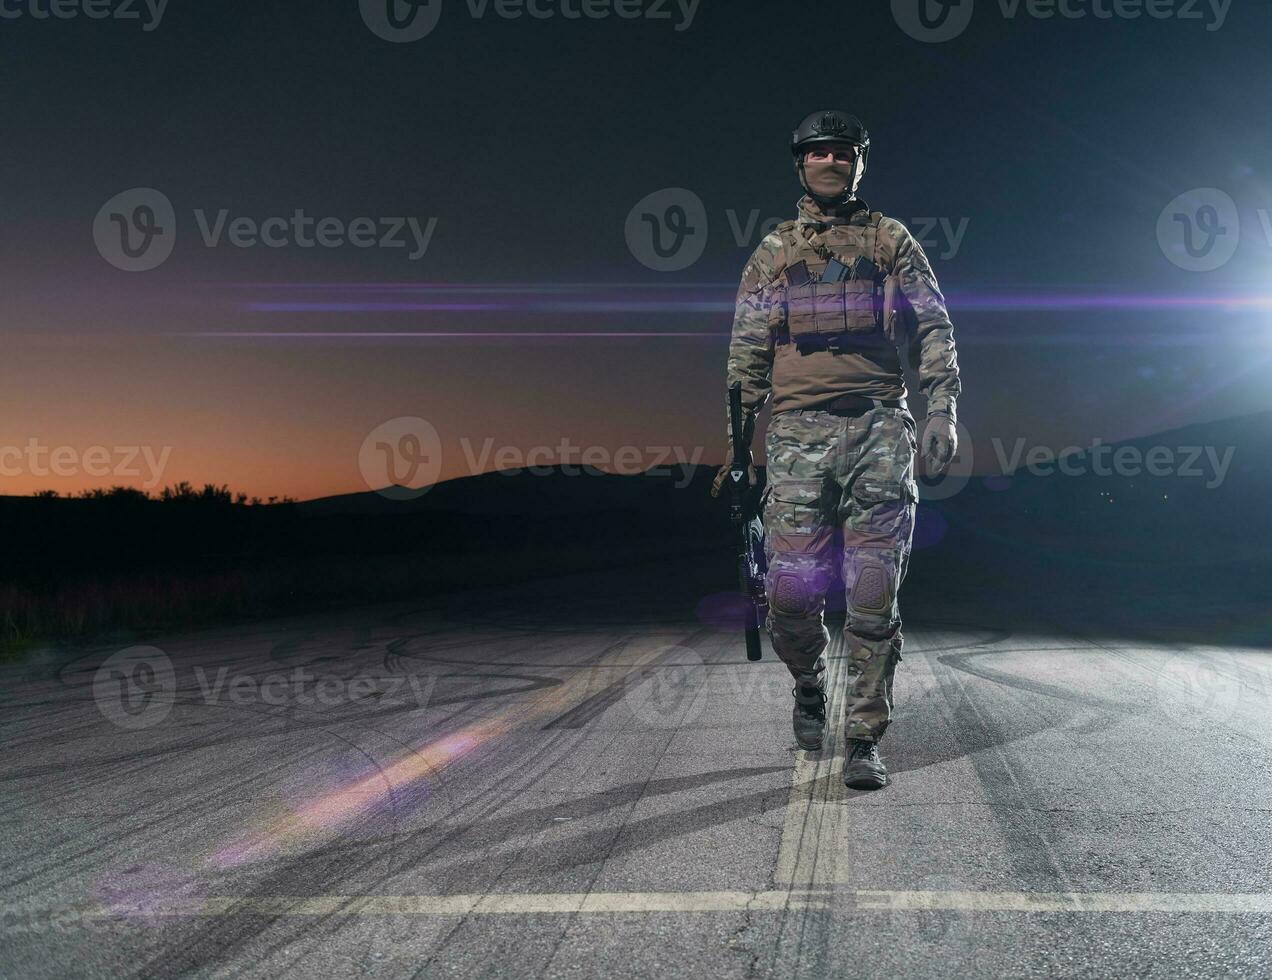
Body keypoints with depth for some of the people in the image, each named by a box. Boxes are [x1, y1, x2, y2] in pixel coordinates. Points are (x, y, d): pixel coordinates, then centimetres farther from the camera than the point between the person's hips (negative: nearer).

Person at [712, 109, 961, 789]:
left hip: (880, 428, -1)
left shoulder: (892, 240, 14)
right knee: (791, 587, -5)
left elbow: (934, 328, 9)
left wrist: (942, 411, -6)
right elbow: (746, 354, 14)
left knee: (873, 592, -4)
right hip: (800, 431, 1)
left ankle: (864, 740, 4)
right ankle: (809, 685, 26)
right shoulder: (774, 250, 16)